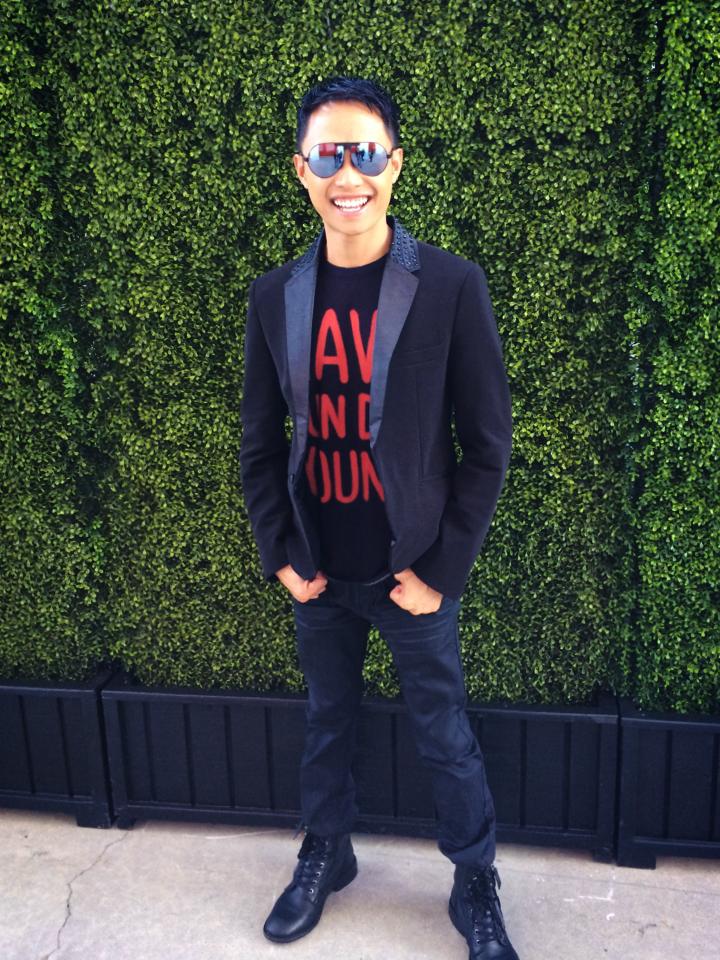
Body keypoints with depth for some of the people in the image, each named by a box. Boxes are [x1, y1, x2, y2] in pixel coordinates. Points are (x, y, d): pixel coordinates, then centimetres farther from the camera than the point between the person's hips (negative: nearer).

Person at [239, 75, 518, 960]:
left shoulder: (451, 287, -12)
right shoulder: (275, 297, -2)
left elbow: (488, 445, -9)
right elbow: (260, 445, 5)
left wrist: (440, 568, -10)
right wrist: (282, 557, -1)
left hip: (412, 573, -3)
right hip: (317, 575, 3)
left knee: (444, 737, 12)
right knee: (326, 721, 21)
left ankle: (476, 886, 35)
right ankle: (325, 854, 44)